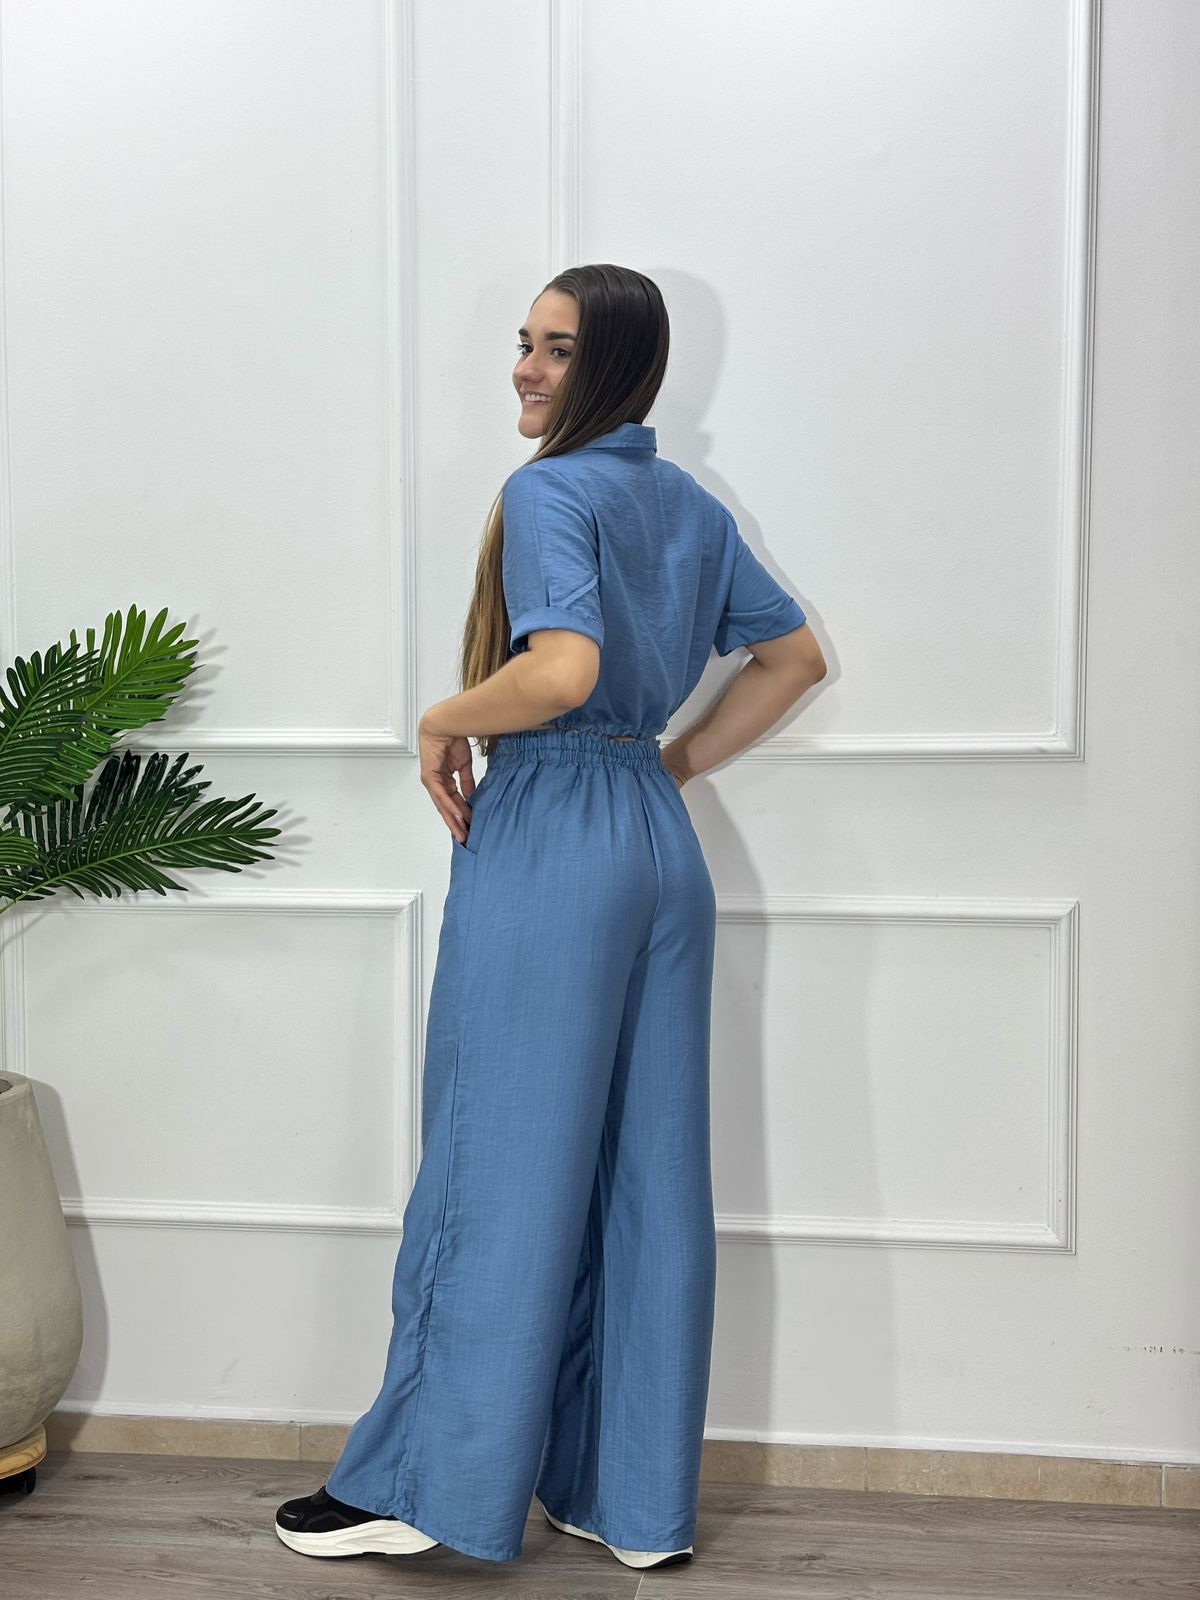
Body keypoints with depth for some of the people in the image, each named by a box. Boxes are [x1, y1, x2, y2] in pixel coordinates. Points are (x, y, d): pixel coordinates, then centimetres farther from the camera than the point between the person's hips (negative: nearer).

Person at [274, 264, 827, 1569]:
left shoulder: (547, 491, -11)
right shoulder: (693, 506, 13)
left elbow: (563, 668, -27)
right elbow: (796, 655, 20)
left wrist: (445, 720, -10)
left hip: (545, 841, -8)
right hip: (662, 847, 8)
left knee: (498, 1165, 1)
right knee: (646, 1172, 10)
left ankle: (423, 1484, 14)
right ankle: (638, 1496, 19)